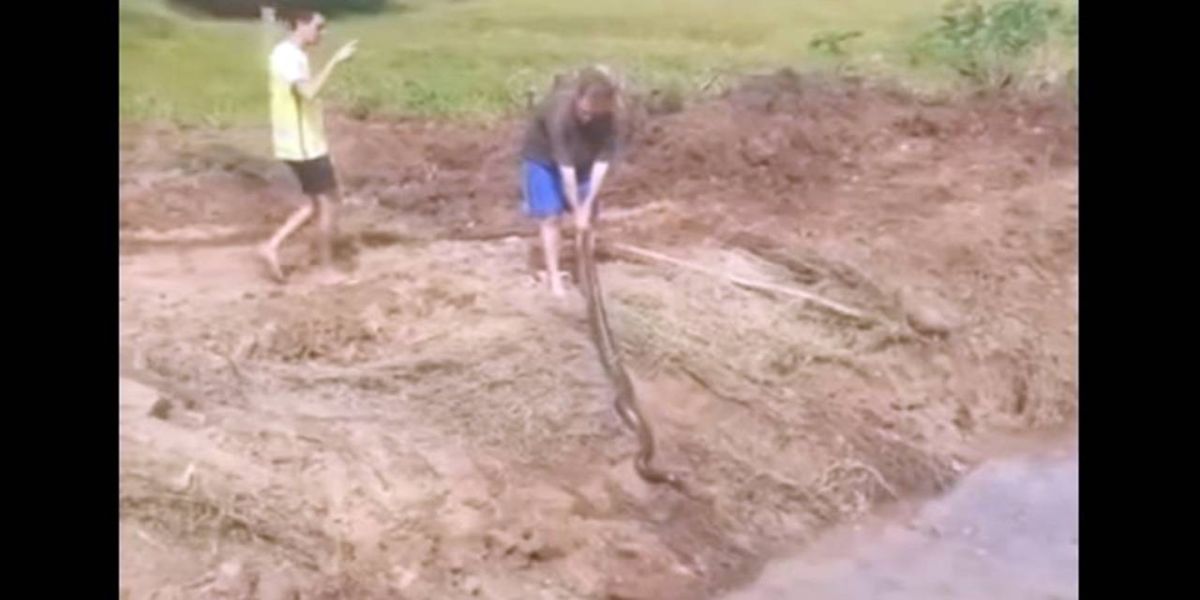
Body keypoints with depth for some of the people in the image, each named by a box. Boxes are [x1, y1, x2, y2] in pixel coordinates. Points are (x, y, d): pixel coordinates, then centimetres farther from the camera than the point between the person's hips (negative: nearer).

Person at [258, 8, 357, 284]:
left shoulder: (291, 54, 13)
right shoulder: (288, 56, -19)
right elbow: (309, 92, -35)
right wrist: (335, 60, -32)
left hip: (303, 142, 10)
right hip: (304, 145, -10)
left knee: (320, 202, 17)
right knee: (328, 204, 1)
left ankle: (272, 246, 14)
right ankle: (328, 271, 12)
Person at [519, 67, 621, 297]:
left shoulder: (607, 115, -27)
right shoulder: (559, 110, -39)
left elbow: (603, 159, -22)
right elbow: (565, 166, -35)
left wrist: (587, 204, -24)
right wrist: (577, 209, -31)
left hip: (581, 160, 4)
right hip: (543, 158, -4)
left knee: (589, 216, 3)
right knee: (551, 216, -9)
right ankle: (554, 275, -1)